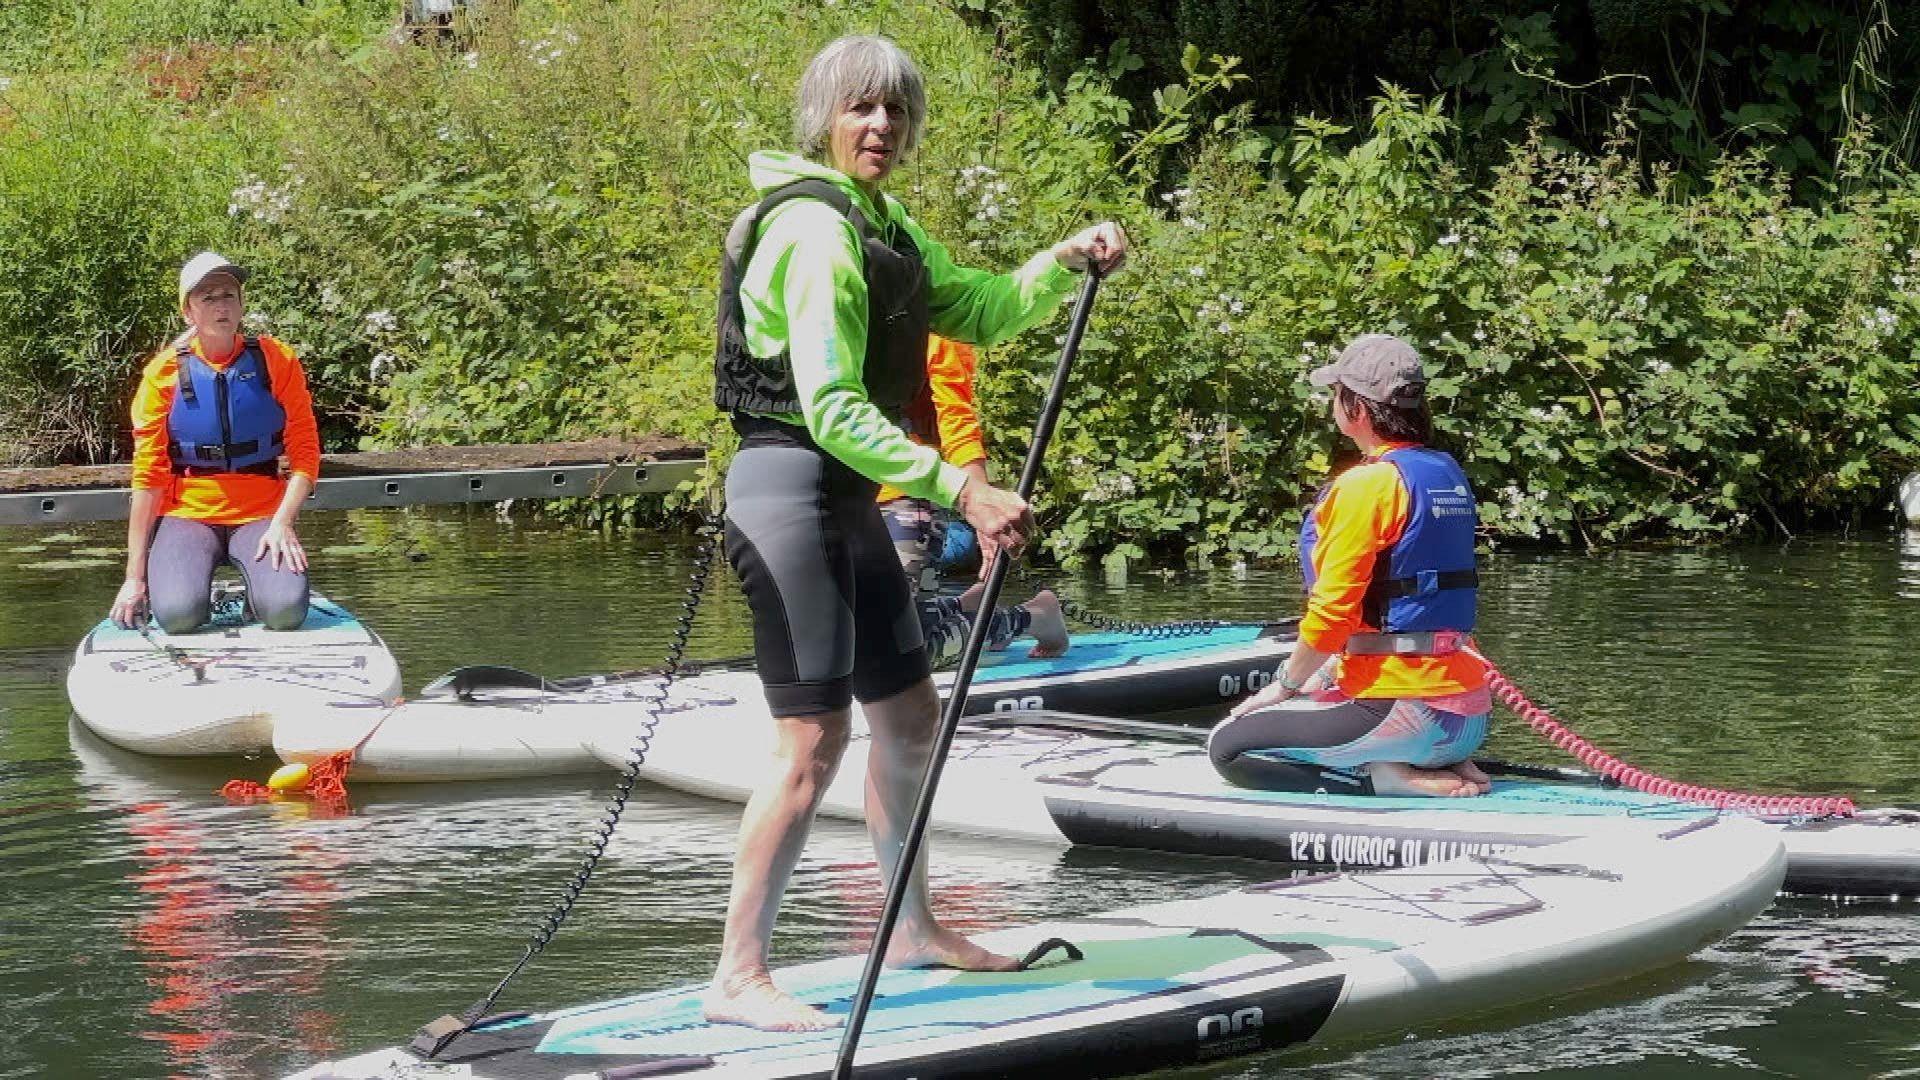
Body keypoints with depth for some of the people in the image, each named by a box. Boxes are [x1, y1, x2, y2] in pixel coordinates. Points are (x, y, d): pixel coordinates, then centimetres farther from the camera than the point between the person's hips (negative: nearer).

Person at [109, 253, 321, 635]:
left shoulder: (277, 360, 0)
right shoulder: (164, 373, -1)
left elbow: (304, 453, -1)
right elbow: (148, 476, -2)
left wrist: (282, 524, -17)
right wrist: (135, 576, -6)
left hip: (261, 514, 0)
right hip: (187, 514, 0)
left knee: (286, 611, -27)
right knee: (178, 614, -28)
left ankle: (253, 597, 10)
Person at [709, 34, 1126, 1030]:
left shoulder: (882, 227, 15)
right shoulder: (813, 229, -17)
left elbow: (978, 312, 18)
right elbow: (831, 408, -24)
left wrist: (1066, 263, 2)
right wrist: (961, 491, -27)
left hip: (846, 498, 10)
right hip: (792, 489, -10)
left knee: (909, 715, 17)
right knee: (813, 741, -12)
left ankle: (911, 930, 32)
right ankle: (738, 979, -8)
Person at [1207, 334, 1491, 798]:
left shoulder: (1366, 484, -14)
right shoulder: (1449, 474, 13)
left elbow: (1333, 609, -16)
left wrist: (1284, 686, 1)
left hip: (1403, 711, -9)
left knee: (1229, 747, 0)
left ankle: (1390, 778, -10)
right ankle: (1446, 766, 7)